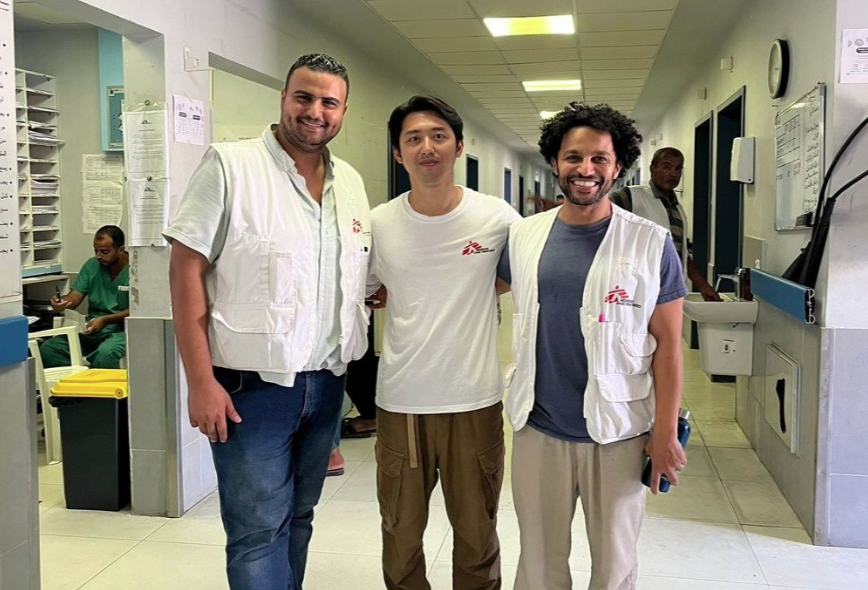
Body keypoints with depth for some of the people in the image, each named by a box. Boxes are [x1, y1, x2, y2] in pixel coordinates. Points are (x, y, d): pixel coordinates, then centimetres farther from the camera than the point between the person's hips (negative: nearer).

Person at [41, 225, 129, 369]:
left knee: (104, 354, -38)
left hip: (121, 329, -6)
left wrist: (104, 320, -21)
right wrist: (61, 302, -19)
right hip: (91, 327, 6)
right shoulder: (92, 265, 11)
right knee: (48, 349, -15)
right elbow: (75, 297, 4)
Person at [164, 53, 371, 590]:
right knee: (258, 529, -1)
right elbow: (187, 269, -11)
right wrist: (200, 380, -15)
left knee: (298, 518, 18)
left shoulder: (351, 182, 9)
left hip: (326, 384, 6)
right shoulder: (230, 165, -8)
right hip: (252, 385, -5)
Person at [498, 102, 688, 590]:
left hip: (619, 435, -2)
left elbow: (667, 343, -5)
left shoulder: (651, 244, -7)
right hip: (538, 431, 3)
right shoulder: (523, 235, 2)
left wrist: (666, 431, -8)